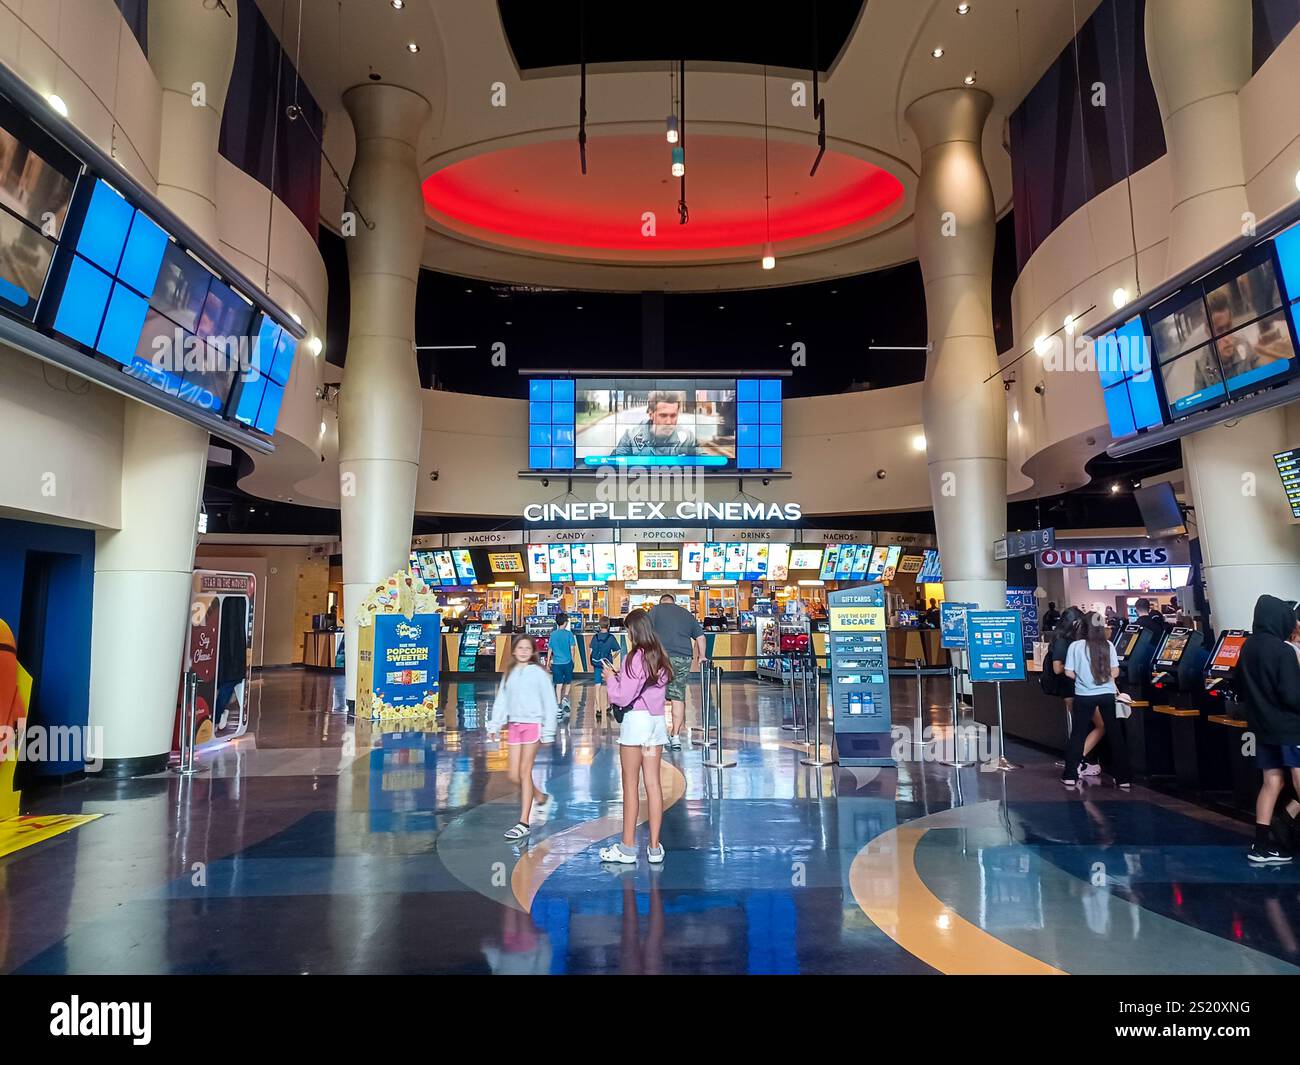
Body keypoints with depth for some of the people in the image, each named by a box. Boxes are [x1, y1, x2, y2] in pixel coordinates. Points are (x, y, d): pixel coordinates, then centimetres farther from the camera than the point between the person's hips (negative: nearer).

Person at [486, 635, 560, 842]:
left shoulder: (538, 673, -4)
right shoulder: (509, 674, 12)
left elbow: (549, 702, -4)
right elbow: (501, 700, 13)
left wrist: (548, 730, -6)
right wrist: (494, 725, 7)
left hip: (533, 724, -6)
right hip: (514, 725, 6)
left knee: (525, 771, -5)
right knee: (513, 774, 4)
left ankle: (524, 823, 2)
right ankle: (541, 799, 29)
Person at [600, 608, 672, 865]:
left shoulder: (635, 657, -13)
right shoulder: (661, 657, 9)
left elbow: (623, 697, -14)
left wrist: (611, 679, 2)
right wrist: (620, 677, 13)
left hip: (635, 720, -7)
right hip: (657, 721, 7)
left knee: (631, 785, 2)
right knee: (653, 783, 7)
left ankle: (627, 848, 9)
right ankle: (654, 848, 11)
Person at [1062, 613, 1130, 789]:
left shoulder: (1075, 646, -8)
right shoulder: (1108, 645, -3)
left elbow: (1069, 673, -6)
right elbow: (1115, 672, 0)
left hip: (1084, 695, -1)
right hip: (1107, 694, 1)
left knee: (1078, 733, 9)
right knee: (1114, 732, 12)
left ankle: (1070, 776, 11)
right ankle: (1123, 777, 15)